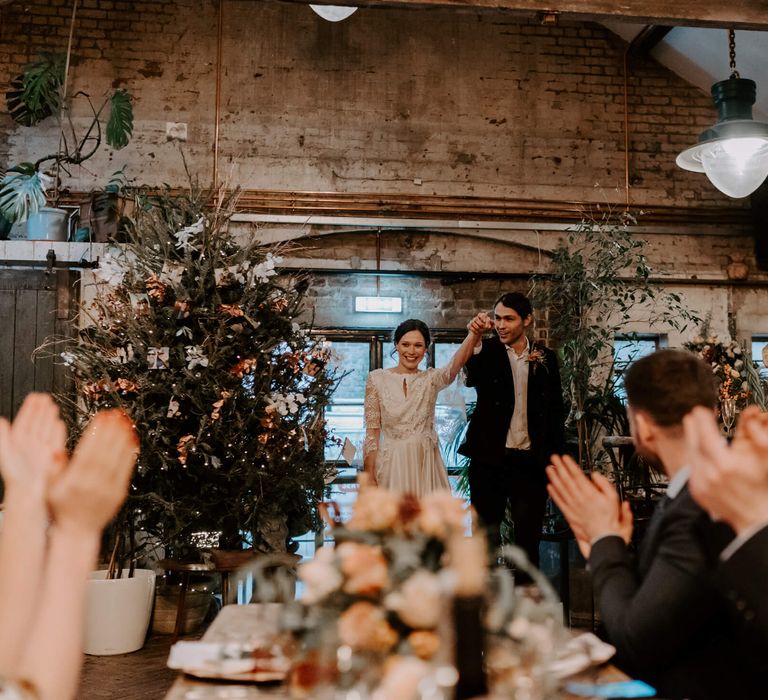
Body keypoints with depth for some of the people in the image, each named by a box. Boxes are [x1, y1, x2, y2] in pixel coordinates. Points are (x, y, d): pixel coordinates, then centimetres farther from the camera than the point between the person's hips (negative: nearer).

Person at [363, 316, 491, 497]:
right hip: (392, 464, -1)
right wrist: (369, 476, -5)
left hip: (426, 464, 1)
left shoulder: (431, 378, 0)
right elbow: (372, 432, -1)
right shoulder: (377, 378, -1)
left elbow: (455, 364, -21)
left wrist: (474, 333, -40)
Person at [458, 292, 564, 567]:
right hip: (490, 458, -1)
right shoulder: (487, 351, 1)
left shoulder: (546, 358, 6)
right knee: (487, 536, 6)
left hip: (530, 461, 1)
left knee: (529, 537, 6)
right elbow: (471, 379, -20)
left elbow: (555, 410, 10)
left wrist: (555, 458, 5)